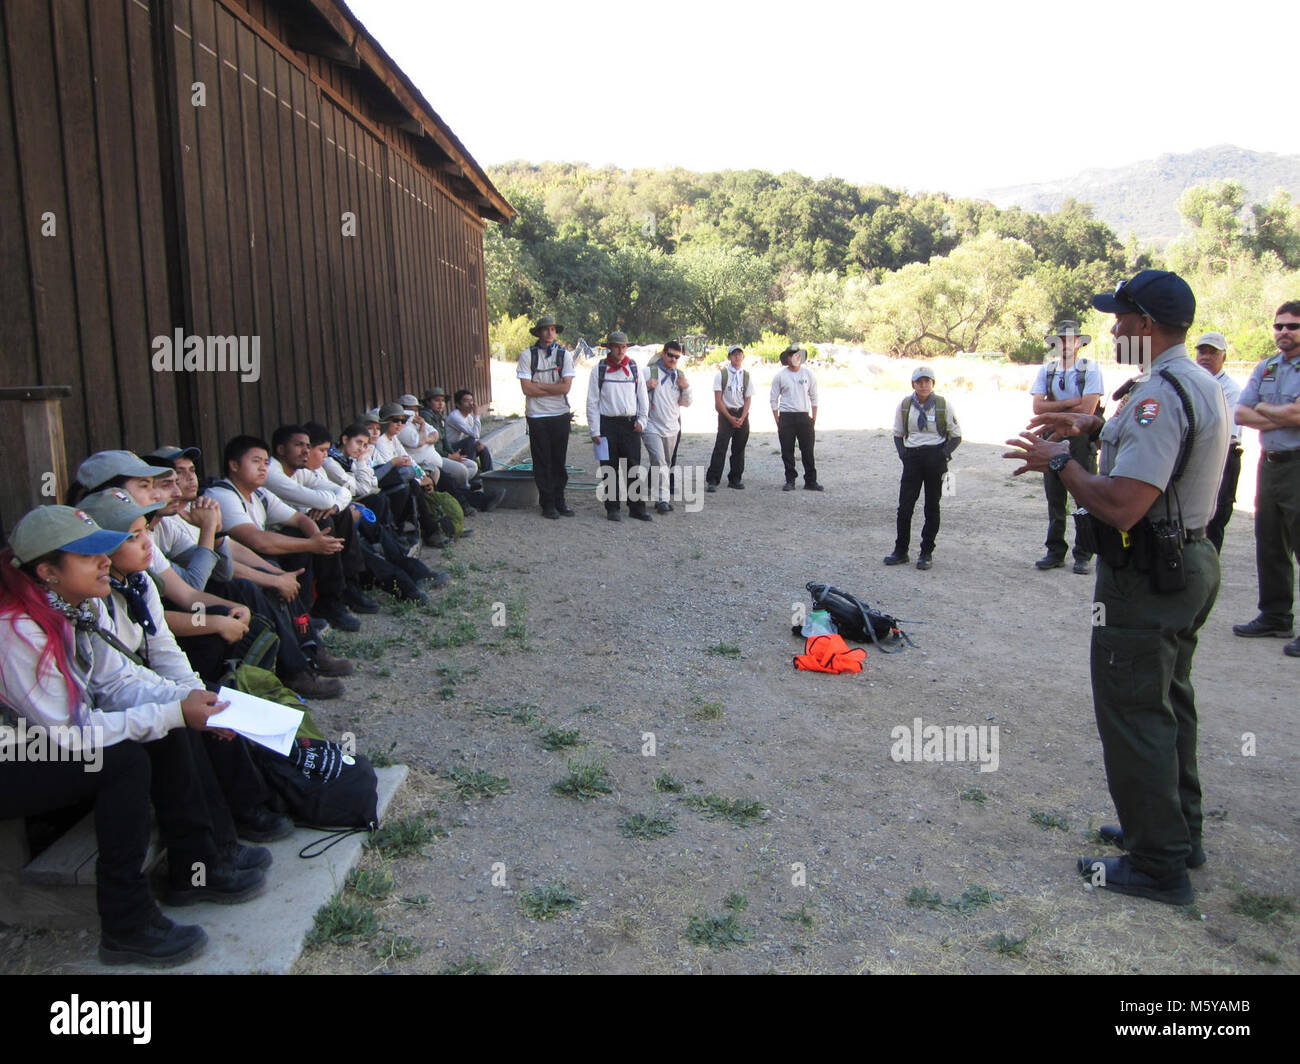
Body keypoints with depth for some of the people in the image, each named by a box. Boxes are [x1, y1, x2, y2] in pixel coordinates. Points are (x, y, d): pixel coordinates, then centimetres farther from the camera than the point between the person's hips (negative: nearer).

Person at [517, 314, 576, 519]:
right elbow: (526, 388, -9)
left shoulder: (564, 354, 4)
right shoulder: (527, 355, -1)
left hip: (561, 414, 2)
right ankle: (547, 504, 10)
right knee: (542, 462, 2)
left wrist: (539, 386, -9)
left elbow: (566, 387, -7)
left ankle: (559, 500, 18)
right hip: (537, 416, -2)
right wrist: (553, 388, -7)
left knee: (559, 460, 7)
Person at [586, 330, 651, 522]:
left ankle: (637, 508, 9)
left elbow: (643, 397, 14)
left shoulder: (634, 368, 7)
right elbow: (592, 402, 1)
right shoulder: (599, 369, 1)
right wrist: (594, 431, -4)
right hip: (607, 423, -2)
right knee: (609, 469, 2)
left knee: (634, 468, 2)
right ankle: (612, 508, 11)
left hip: (631, 424, 2)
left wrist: (641, 420, 2)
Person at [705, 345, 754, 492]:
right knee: (720, 447, -12)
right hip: (725, 414, -4)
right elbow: (718, 400, -5)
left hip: (742, 414, 4)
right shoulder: (721, 374, -2)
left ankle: (735, 479, 17)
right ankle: (712, 481, -12)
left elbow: (748, 399, 6)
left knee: (739, 448, 7)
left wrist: (741, 418, -7)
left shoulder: (746, 376, 7)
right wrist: (730, 418, -11)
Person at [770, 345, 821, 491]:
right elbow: (774, 400, 6)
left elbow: (814, 398, 11)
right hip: (786, 417, -1)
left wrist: (814, 419, 4)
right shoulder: (780, 375, 2)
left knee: (808, 451, 1)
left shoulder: (808, 373, 6)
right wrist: (778, 423, 0)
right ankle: (790, 481, 11)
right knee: (787, 451, 2)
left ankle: (811, 481, 8)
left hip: (804, 416, 1)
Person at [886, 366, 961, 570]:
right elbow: (898, 434, 15)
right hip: (912, 458, 2)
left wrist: (943, 454, -11)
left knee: (932, 507, 6)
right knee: (905, 506, -2)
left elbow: (956, 436, 3)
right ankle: (901, 551, 9)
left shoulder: (944, 405, -3)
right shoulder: (905, 406, 4)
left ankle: (927, 553, 14)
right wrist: (902, 452, -2)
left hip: (935, 459, -2)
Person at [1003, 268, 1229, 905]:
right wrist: (1094, 427, 21)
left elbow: (1122, 505, -31)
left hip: (1146, 579, -11)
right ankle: (1178, 832, 36)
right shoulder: (1202, 385, 11)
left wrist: (1060, 463, -17)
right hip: (1192, 560, 11)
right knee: (1167, 703, 21)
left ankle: (1158, 866, 8)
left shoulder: (1160, 394, -23)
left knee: (1133, 715, -2)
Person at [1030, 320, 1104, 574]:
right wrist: (1072, 402, -11)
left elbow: (1088, 410, -13)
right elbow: (1038, 407, -3)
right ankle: (1055, 552, 18)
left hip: (1082, 440, -4)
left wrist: (1054, 408, -5)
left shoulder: (1091, 369, -2)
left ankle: (1083, 555, 7)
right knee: (1054, 498, 9)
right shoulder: (1046, 370, 8)